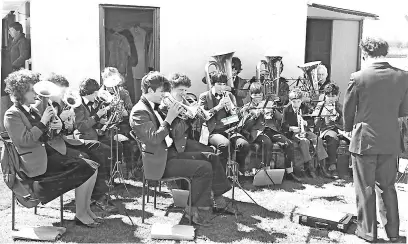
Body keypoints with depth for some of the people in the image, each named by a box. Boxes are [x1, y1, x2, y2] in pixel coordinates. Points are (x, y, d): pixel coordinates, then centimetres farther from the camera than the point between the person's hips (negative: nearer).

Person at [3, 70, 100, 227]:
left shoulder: (31, 110, 17)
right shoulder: (12, 115, -8)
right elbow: (24, 140, -18)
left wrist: (56, 126, 1)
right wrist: (43, 122, -17)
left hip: (50, 152, 8)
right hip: (38, 162, -8)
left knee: (92, 167, -8)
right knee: (83, 170, -20)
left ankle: (86, 208, 1)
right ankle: (80, 214, -7)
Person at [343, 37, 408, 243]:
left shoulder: (358, 77, -14)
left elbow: (348, 110, -3)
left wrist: (349, 129, 15)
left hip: (364, 141, -3)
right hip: (391, 141, 4)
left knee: (365, 188, 10)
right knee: (387, 187, 18)